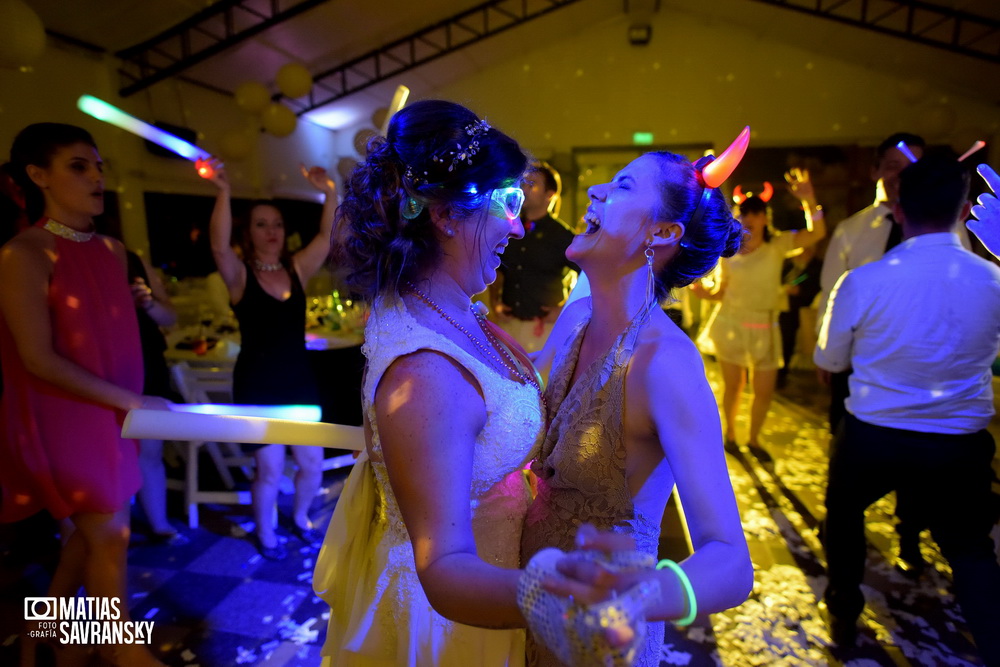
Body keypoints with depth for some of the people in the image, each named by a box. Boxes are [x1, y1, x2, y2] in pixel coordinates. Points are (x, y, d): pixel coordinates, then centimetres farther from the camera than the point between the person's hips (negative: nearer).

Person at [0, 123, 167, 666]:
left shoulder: (112, 251, 6)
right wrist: (131, 401, -19)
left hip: (111, 414, 7)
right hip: (61, 419, -6)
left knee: (94, 528, 16)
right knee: (109, 535, 3)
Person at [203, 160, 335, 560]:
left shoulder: (297, 269, 5)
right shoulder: (240, 275, -5)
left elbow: (328, 237, -6)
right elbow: (219, 246, -25)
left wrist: (329, 193, -17)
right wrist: (223, 193, -36)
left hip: (299, 380, 4)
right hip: (257, 385, -3)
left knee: (312, 462, 9)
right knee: (270, 468, 2)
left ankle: (300, 519, 37)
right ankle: (265, 534, 30)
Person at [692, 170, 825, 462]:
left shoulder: (777, 246, -2)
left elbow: (816, 233, -17)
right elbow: (723, 290, 8)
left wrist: (809, 200, -31)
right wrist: (705, 293, -13)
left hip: (764, 328, 0)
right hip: (730, 324, 0)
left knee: (764, 391, 4)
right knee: (733, 386, 7)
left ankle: (754, 440, 27)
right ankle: (730, 435, 29)